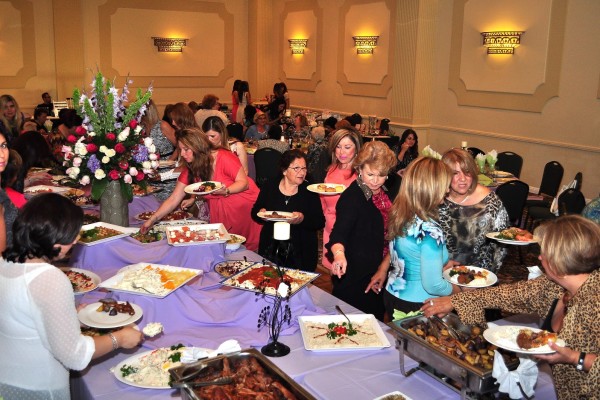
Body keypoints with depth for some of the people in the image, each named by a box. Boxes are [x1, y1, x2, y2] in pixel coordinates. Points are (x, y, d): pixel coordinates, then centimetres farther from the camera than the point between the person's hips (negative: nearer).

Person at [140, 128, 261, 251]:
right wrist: (152, 220, -7)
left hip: (245, 207, -4)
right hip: (218, 213, 5)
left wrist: (226, 191, -32)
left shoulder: (223, 157, -16)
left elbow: (244, 183, -13)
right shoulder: (189, 169, 0)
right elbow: (173, 200, 1)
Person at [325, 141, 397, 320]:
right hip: (354, 278, -8)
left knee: (375, 321, 20)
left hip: (379, 271, 8)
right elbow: (340, 231, -34)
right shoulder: (352, 197, -22)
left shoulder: (385, 192, 4)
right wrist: (339, 254, -54)